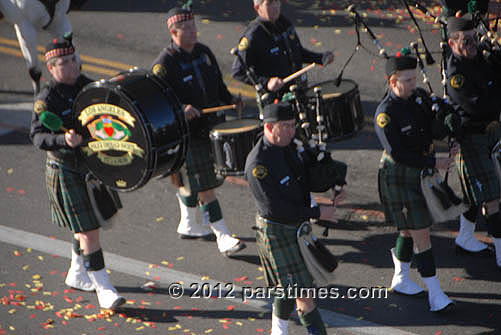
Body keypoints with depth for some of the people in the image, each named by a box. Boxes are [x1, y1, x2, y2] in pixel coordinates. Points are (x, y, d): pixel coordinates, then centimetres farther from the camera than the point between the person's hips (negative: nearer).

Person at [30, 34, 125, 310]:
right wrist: (64, 139, -41)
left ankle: (77, 274, 41)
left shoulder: (89, 87, 4)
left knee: (85, 226, 21)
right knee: (87, 231, -8)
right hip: (64, 171, -7)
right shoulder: (46, 99, -15)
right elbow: (37, 136, -25)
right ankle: (104, 289, -5)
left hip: (94, 167, 7)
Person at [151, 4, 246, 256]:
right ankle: (223, 238, -4)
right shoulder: (164, 63, -15)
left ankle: (187, 225, 38)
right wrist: (180, 109, -35)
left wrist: (229, 99, 3)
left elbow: (217, 83, 20)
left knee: (192, 182, 20)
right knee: (204, 187, -5)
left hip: (210, 128, 7)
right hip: (186, 134, -7)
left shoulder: (204, 52, 7)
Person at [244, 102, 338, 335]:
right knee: (303, 293, -8)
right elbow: (273, 208, -27)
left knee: (288, 285, 24)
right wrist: (316, 213, -24)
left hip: (297, 226, 9)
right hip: (277, 234, -9)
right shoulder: (258, 164, -25)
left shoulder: (288, 146, 0)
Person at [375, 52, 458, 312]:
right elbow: (398, 154, -24)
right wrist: (434, 163, -25)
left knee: (410, 230, 21)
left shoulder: (419, 96, 0)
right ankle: (435, 295, -4)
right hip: (399, 179, -8)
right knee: (421, 234, -8)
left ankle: (400, 279, 38)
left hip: (420, 174, 8)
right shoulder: (385, 114, -22)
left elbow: (435, 129, 7)